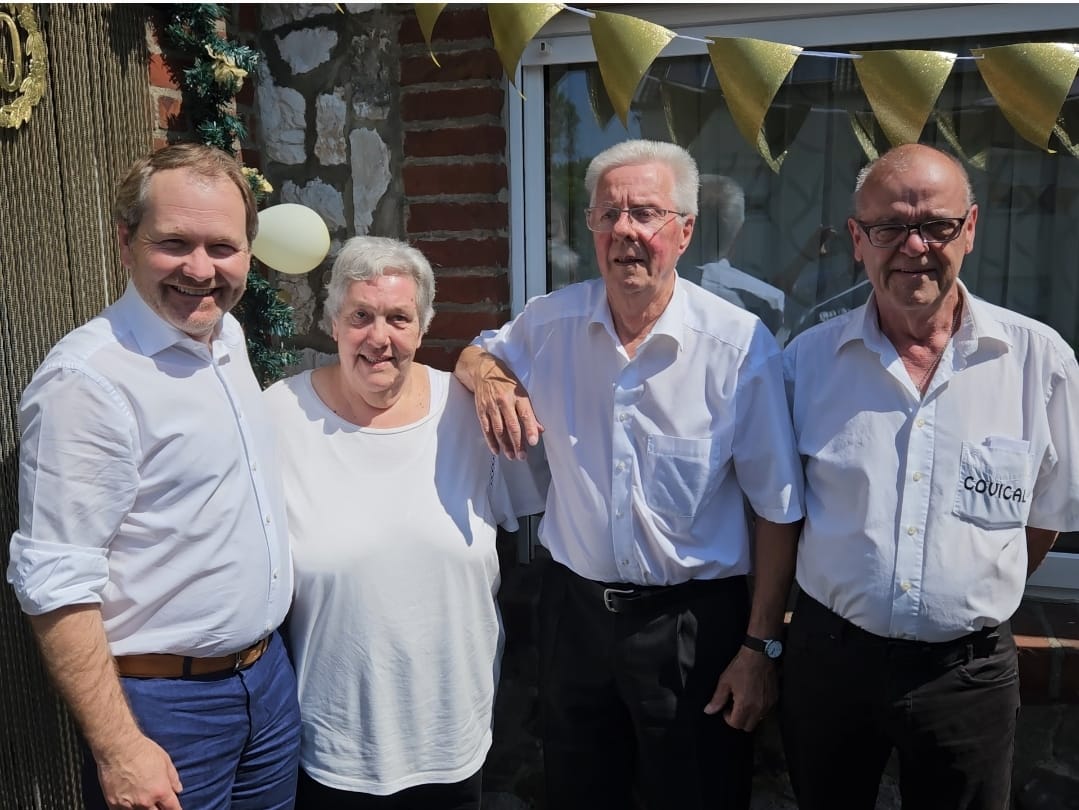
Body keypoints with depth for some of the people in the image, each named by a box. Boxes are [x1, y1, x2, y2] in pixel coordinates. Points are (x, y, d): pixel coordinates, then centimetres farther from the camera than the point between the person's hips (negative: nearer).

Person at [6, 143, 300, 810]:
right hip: (163, 704, -7)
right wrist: (118, 750, -20)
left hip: (269, 675, 8)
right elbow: (56, 586, -21)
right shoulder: (87, 378, -21)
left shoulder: (230, 336, 4)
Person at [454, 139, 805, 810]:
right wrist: (488, 376, -9)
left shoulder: (743, 346, -15)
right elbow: (479, 351, 16)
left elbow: (777, 510, -9)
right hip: (575, 606, 4)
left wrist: (762, 646, -7)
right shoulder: (550, 323, -5)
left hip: (695, 621, -3)